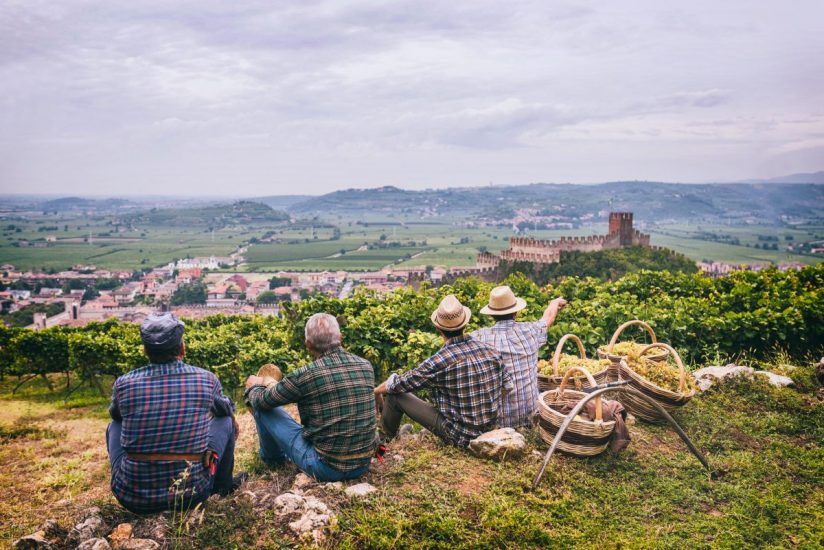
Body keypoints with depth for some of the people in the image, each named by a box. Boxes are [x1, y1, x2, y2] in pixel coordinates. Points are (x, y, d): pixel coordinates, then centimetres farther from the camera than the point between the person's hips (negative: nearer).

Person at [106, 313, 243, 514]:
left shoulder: (123, 384, -6)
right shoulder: (206, 380, -7)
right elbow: (227, 408, 16)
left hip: (132, 498, 1)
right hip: (191, 495, -1)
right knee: (225, 419, 19)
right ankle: (223, 485, 34)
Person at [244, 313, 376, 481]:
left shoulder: (305, 375, -19)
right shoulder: (366, 366, -4)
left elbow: (262, 401, -3)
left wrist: (254, 387, 23)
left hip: (326, 468, -5)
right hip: (364, 465, 5)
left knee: (264, 407, 9)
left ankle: (273, 458, 37)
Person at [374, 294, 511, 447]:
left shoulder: (439, 362, -22)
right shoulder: (490, 352, -7)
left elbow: (399, 384, -10)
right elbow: (508, 386, 6)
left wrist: (377, 390, 11)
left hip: (460, 436, -6)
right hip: (490, 429, 6)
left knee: (395, 394, 4)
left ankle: (385, 441, 31)